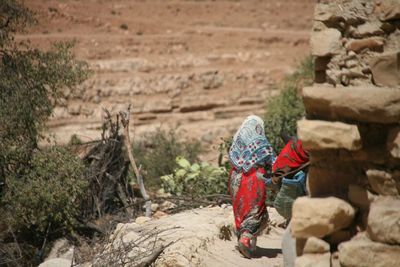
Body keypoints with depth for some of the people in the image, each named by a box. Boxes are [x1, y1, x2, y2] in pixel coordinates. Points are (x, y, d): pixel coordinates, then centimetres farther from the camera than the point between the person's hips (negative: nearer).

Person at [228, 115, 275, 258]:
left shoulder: (236, 142, 6)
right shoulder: (261, 143, -5)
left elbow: (232, 160, 10)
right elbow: (273, 164, -4)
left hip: (236, 180, 5)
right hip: (254, 181, -4)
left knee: (240, 211, 16)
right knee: (255, 212, 0)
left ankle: (242, 237, 21)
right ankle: (246, 238, -18)